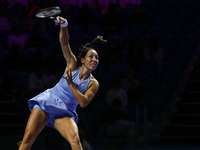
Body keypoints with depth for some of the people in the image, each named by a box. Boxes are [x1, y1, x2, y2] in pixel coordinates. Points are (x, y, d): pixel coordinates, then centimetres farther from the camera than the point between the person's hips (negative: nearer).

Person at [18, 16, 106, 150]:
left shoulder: (93, 84, 0)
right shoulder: (73, 65, 0)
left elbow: (83, 102, -12)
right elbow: (64, 43, -10)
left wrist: (70, 83, -18)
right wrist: (64, 25, -27)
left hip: (65, 113, 0)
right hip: (47, 101, 0)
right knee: (28, 138, -11)